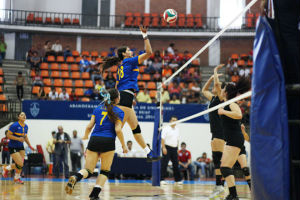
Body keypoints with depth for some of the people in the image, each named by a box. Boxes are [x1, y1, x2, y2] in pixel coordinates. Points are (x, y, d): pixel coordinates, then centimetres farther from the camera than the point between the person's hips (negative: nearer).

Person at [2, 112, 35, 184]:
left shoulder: (26, 126, 4)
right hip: (13, 147, -7)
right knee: (20, 164, -12)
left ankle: (17, 178, 24)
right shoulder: (15, 125, -18)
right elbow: (8, 135, -17)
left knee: (21, 164, 3)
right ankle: (6, 168, 15)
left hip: (21, 147, 7)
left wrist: (30, 145, 11)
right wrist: (18, 138, -25)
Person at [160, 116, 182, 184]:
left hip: (174, 148, 6)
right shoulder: (166, 129, -5)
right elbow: (162, 138, -11)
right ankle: (161, 179, -6)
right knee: (164, 164, -7)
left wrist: (177, 148, 14)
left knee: (176, 164, 8)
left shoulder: (177, 129, 14)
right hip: (167, 148, -6)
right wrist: (164, 148, -19)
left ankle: (177, 179, 14)